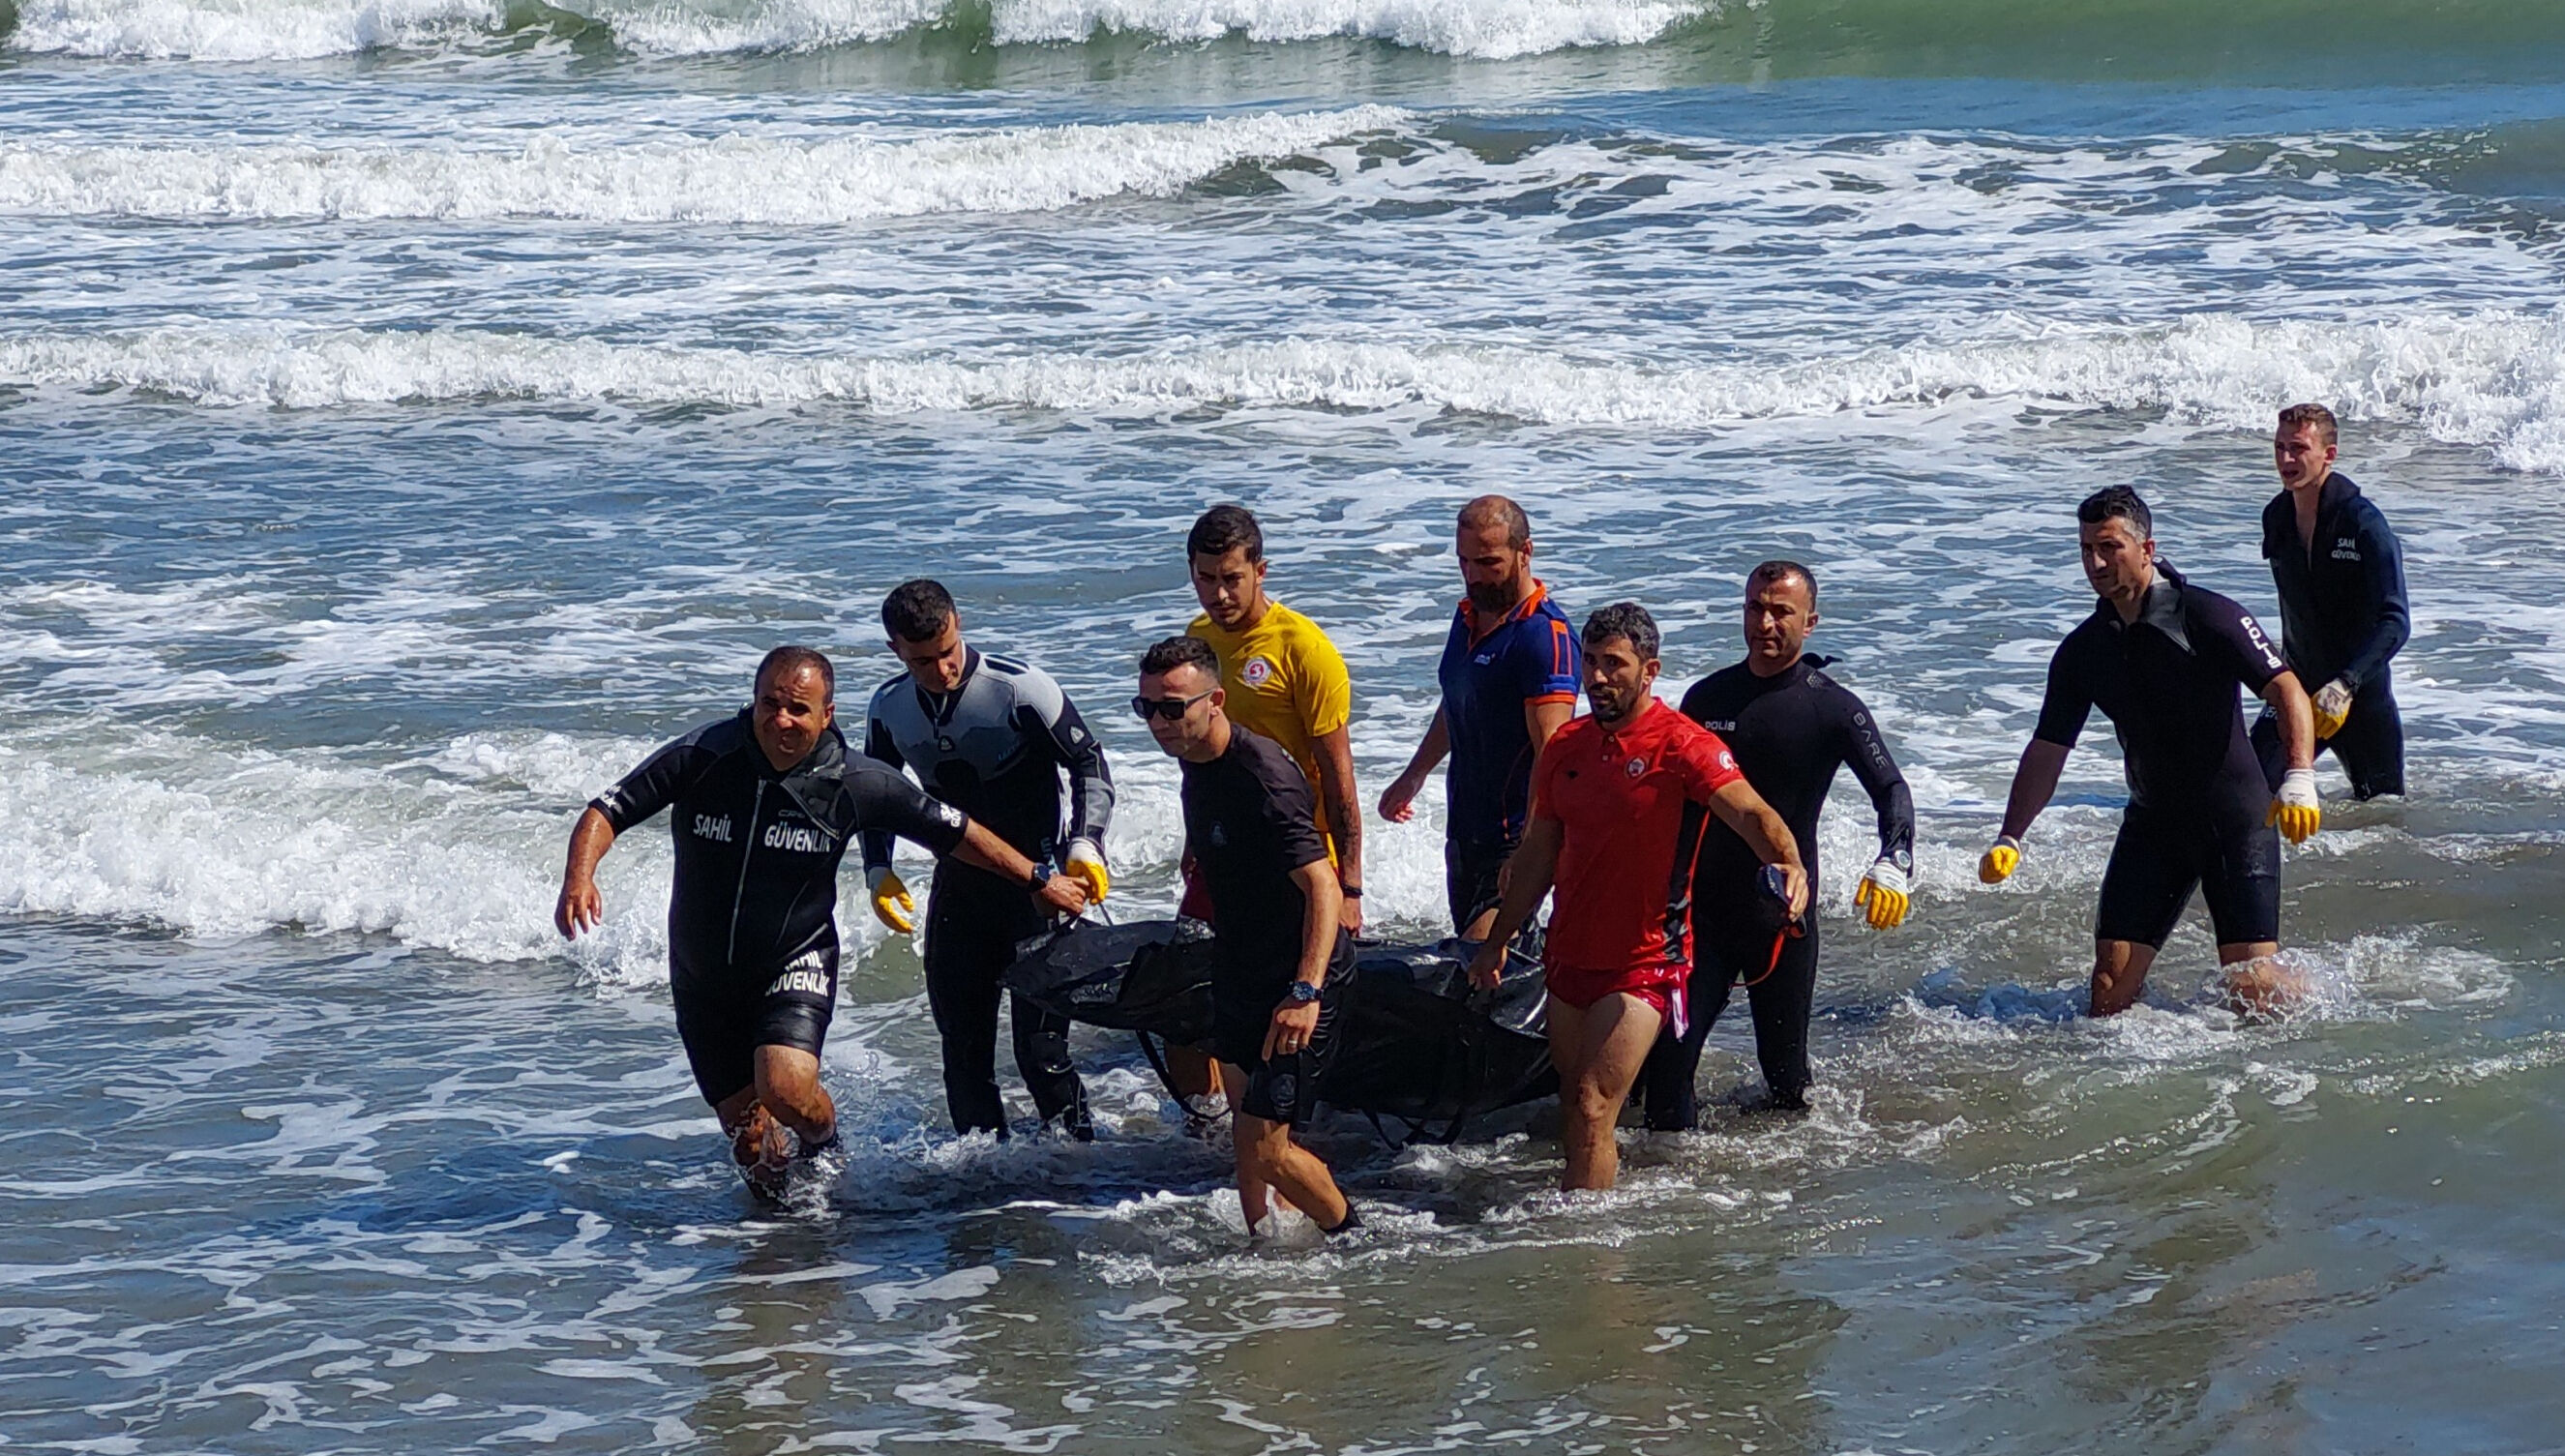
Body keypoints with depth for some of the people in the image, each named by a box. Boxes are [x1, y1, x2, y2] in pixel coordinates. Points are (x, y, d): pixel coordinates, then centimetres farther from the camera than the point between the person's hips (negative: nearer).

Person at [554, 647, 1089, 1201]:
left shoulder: (853, 782, -12)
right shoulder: (700, 758, -15)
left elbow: (955, 831, -1)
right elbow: (607, 812, -12)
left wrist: (1037, 881, 5)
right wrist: (579, 876, -32)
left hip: (795, 965, -1)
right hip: (703, 981, 1)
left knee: (786, 1089, -27)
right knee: (749, 1139, 4)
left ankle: (825, 1147, 8)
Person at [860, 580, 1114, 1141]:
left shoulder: (1020, 688, -17)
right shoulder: (889, 709, -2)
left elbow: (1089, 763, -10)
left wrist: (1085, 844, -23)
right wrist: (878, 869, 0)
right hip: (960, 879, 5)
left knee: (1040, 1042, -11)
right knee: (961, 1037, 8)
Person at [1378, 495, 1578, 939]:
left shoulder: (1546, 635, -17)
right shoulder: (1468, 615, 10)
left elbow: (1552, 755, -24)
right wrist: (1414, 776, 39)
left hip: (1514, 836, -9)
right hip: (1465, 831, 9)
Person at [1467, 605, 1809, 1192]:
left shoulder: (1682, 745, -13)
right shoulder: (1566, 746, 8)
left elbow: (1749, 812, -27)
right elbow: (1540, 852, 18)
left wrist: (1788, 862, -48)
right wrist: (1498, 939, 21)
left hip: (1643, 963, -7)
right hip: (1569, 956, 7)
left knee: (1591, 1110, -13)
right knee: (1576, 1115, 13)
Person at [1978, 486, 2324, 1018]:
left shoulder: (2206, 617, -11)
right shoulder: (2083, 649, 5)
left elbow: (2287, 692, -16)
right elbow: (2047, 749, 9)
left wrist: (2299, 779, -32)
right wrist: (2010, 838, -1)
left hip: (2236, 818, -5)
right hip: (2153, 822, 5)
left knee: (2253, 987, -9)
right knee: (2110, 991, -9)